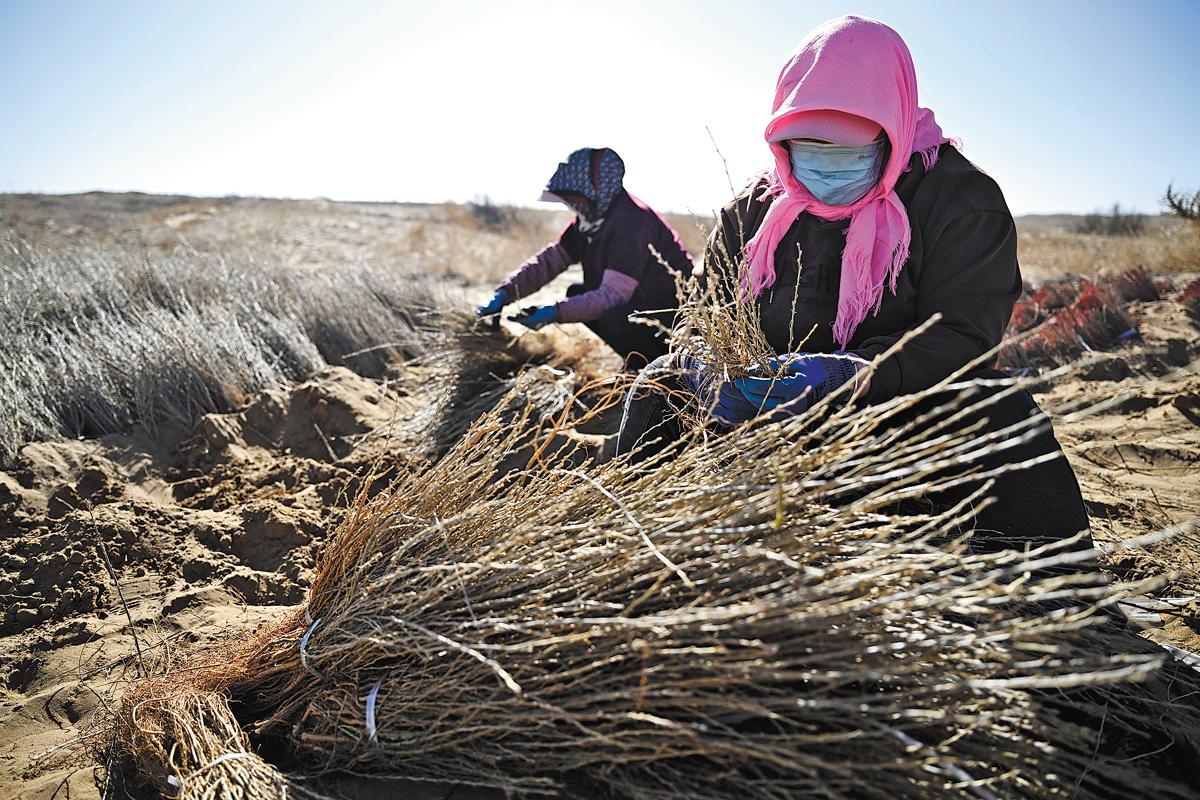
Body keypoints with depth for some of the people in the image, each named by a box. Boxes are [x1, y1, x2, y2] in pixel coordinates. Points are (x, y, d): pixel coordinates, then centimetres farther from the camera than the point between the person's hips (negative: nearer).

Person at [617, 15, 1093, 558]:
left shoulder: (963, 202, -9)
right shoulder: (752, 211, 3)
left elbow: (961, 336, -18)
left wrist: (847, 374, -34)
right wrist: (713, 371, -22)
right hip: (776, 409, 4)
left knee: (1001, 415, -35)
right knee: (660, 381, -14)